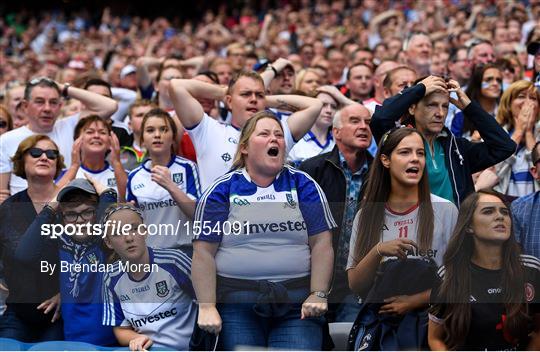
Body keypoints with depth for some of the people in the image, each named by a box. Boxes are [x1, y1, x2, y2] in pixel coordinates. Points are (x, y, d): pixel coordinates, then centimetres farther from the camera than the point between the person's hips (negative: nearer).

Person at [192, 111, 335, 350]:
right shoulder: (221, 191, 5)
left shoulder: (303, 185, 9)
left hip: (297, 304, 1)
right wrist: (207, 307, -9)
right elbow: (204, 252, -1)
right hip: (237, 302, -1)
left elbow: (321, 244, 4)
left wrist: (318, 294, -7)